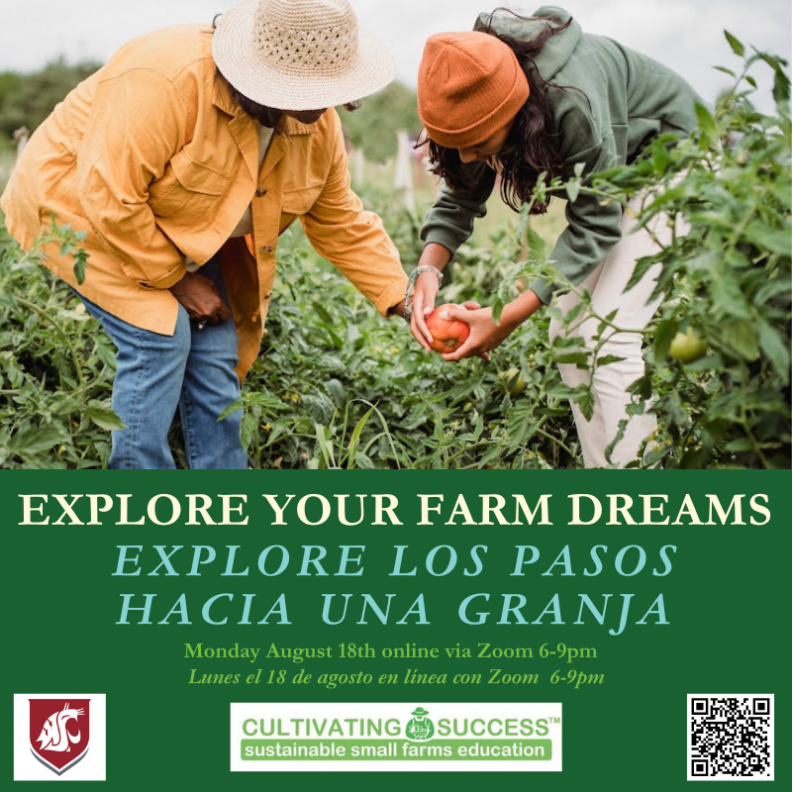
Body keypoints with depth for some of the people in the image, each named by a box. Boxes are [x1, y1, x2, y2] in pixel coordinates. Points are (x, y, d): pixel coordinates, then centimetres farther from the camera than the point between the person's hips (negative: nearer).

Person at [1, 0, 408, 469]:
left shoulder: (318, 126, -12)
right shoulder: (167, 82, -36)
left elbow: (341, 223, 0)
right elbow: (110, 197, -34)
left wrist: (403, 299, -9)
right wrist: (175, 278, -24)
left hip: (180, 235, 7)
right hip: (80, 206, -7)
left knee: (216, 349, -3)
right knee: (159, 336, -22)